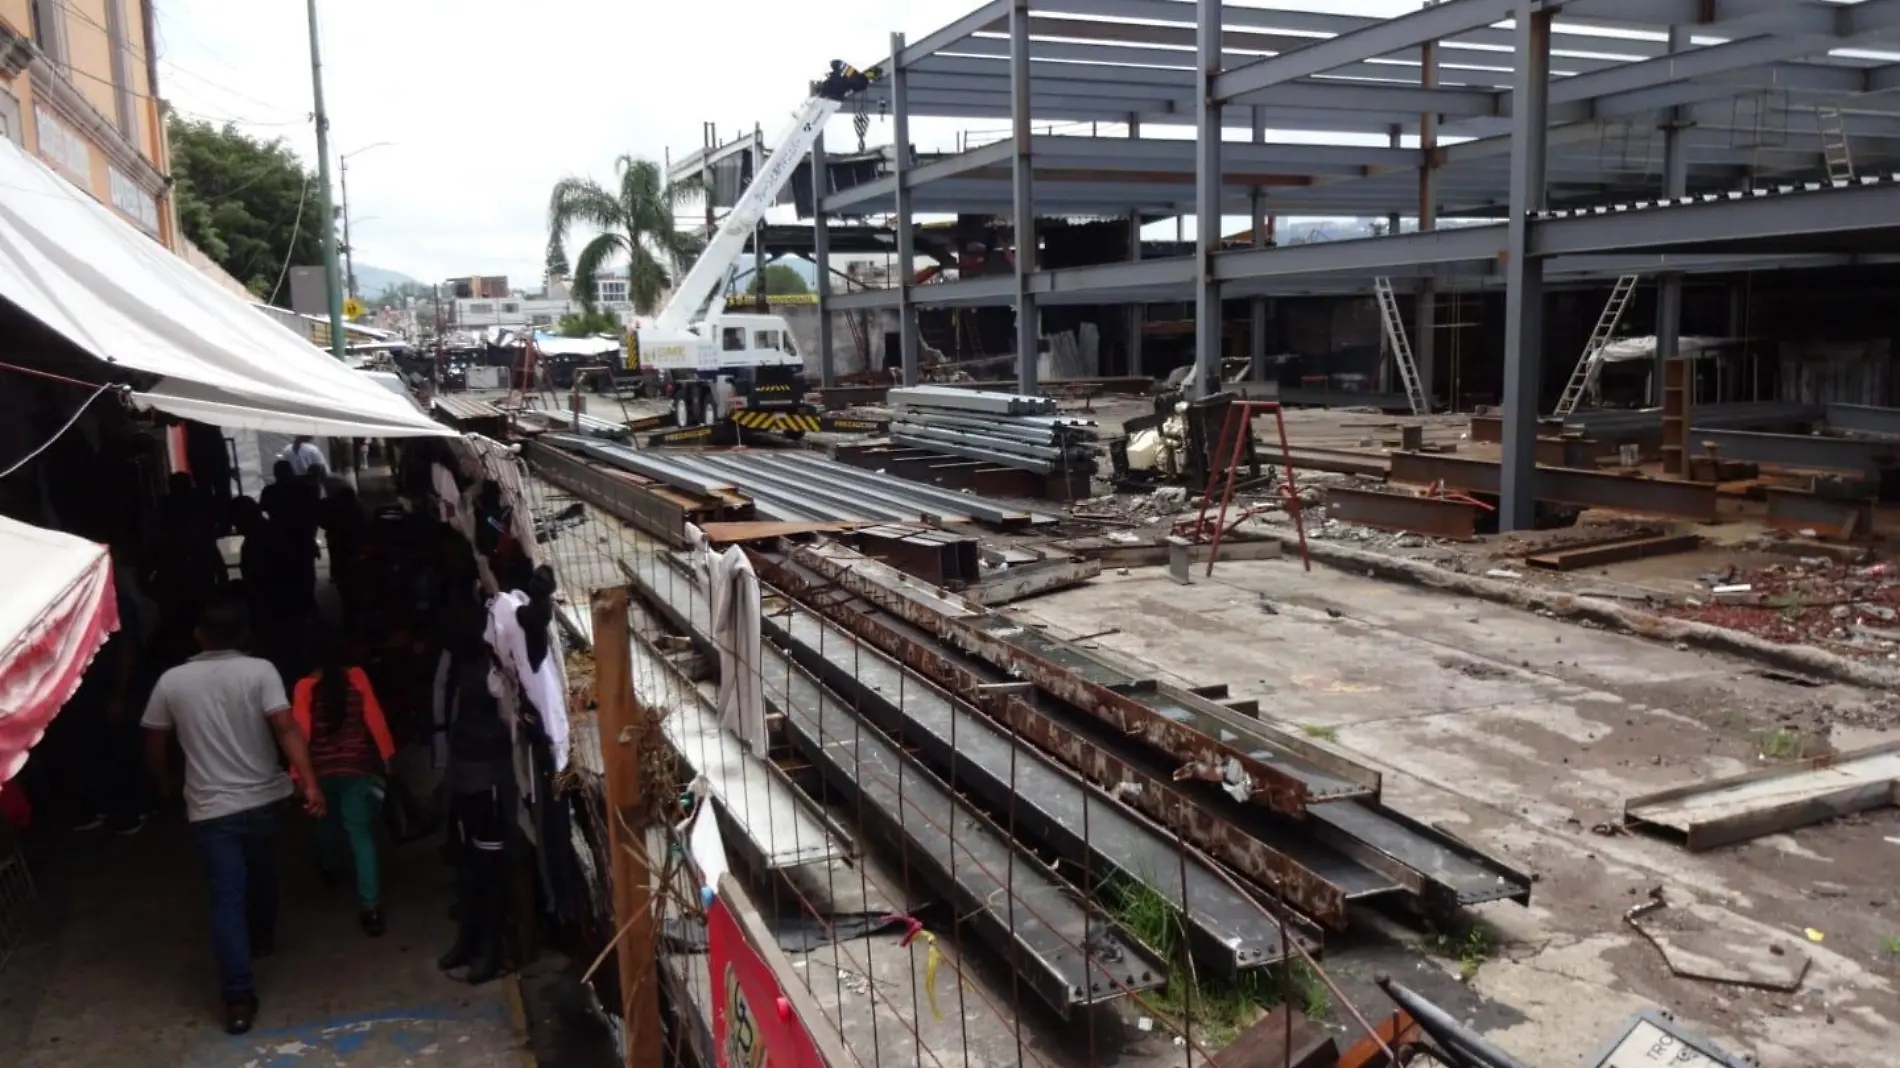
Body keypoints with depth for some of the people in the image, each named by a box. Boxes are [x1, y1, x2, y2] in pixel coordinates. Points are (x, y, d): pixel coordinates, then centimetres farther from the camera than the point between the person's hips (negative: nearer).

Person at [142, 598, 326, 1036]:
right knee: (261, 875, 26)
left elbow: (155, 747, 4)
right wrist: (310, 784, -25)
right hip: (264, 798, 1)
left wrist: (164, 786, 24)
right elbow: (286, 728, -22)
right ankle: (262, 937, 49)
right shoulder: (260, 671, -10)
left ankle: (238, 997, -8)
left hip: (210, 808, -1)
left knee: (227, 896, -1)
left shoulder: (171, 681, -4)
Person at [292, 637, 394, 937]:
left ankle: (331, 869, 53)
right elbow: (375, 719, -5)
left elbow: (300, 730, -8)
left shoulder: (305, 687, -4)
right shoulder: (357, 677, -3)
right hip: (356, 765, -1)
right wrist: (387, 755, 4)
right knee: (361, 832, -2)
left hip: (322, 768, 1)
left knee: (328, 821, 27)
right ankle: (370, 906, -12)